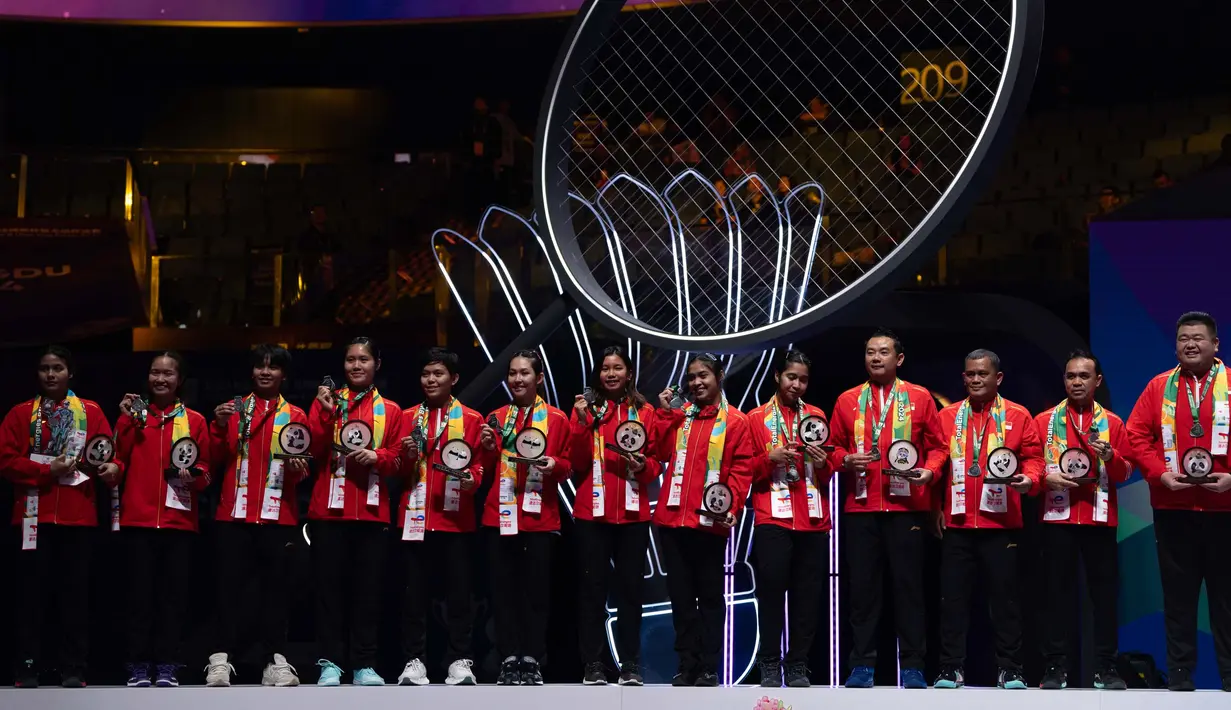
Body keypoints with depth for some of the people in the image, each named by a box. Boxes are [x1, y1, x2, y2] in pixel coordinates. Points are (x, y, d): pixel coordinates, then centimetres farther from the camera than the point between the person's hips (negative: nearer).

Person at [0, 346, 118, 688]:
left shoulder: (91, 412, 9)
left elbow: (107, 451, 5)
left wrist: (112, 466, -18)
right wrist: (46, 471, -11)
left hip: (78, 515, 0)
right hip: (34, 515, 0)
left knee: (75, 593, 1)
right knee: (32, 593, 0)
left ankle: (74, 671, 5)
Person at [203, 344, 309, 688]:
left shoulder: (295, 416, 10)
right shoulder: (233, 410, 12)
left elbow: (302, 470, 9)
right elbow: (216, 458, 4)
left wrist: (298, 467, -12)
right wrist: (219, 428, -12)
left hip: (279, 516, 0)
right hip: (234, 514, 0)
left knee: (275, 587, 1)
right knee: (229, 585, -3)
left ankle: (274, 660, 4)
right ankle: (220, 659, -2)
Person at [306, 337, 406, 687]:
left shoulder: (391, 411, 11)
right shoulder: (327, 401, 9)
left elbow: (396, 461, 8)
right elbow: (314, 449, -3)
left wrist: (376, 456, -12)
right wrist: (326, 412, -14)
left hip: (372, 511, 1)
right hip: (330, 509, 0)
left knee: (368, 589, 1)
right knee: (330, 586, -1)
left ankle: (364, 665, 4)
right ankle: (330, 663, 2)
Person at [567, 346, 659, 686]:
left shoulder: (645, 412, 7)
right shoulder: (586, 408, 4)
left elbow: (656, 460, 10)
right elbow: (578, 463, -4)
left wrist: (643, 465, -12)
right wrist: (582, 422, -16)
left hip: (633, 513, 1)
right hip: (592, 512, -1)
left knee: (630, 586, 3)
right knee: (593, 586, 0)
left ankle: (630, 664, 9)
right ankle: (593, 664, 5)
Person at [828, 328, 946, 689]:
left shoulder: (920, 398, 7)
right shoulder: (847, 401, 11)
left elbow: (936, 446, 6)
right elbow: (834, 446, 13)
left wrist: (929, 471, -11)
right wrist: (846, 460, -8)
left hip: (906, 506, -2)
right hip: (860, 507, 2)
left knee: (908, 585, 0)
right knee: (863, 585, 2)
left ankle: (913, 667, 4)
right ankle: (862, 665, 7)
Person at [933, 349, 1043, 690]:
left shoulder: (1017, 416, 6)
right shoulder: (947, 416, 10)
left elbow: (1032, 457, 3)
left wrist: (1029, 480, -18)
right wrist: (935, 506, 1)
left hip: (1000, 522, -2)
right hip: (956, 521, 2)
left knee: (1005, 595, 2)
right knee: (953, 595, 2)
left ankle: (1010, 670, 8)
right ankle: (951, 668, 7)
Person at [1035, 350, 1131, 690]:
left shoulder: (1112, 423, 10)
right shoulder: (1044, 421, 8)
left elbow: (1124, 473, 7)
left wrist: (1111, 457, -13)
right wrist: (1046, 477, -13)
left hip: (1100, 519, 1)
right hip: (1057, 518, -1)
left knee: (1105, 592, 0)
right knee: (1057, 592, -1)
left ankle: (1106, 667, 5)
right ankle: (1056, 667, 1)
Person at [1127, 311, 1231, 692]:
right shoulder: (1159, 387, 7)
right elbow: (1137, 435, 4)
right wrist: (1160, 474, -9)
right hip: (1173, 508, 1)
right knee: (1178, 594, 6)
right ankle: (1179, 675, 12)